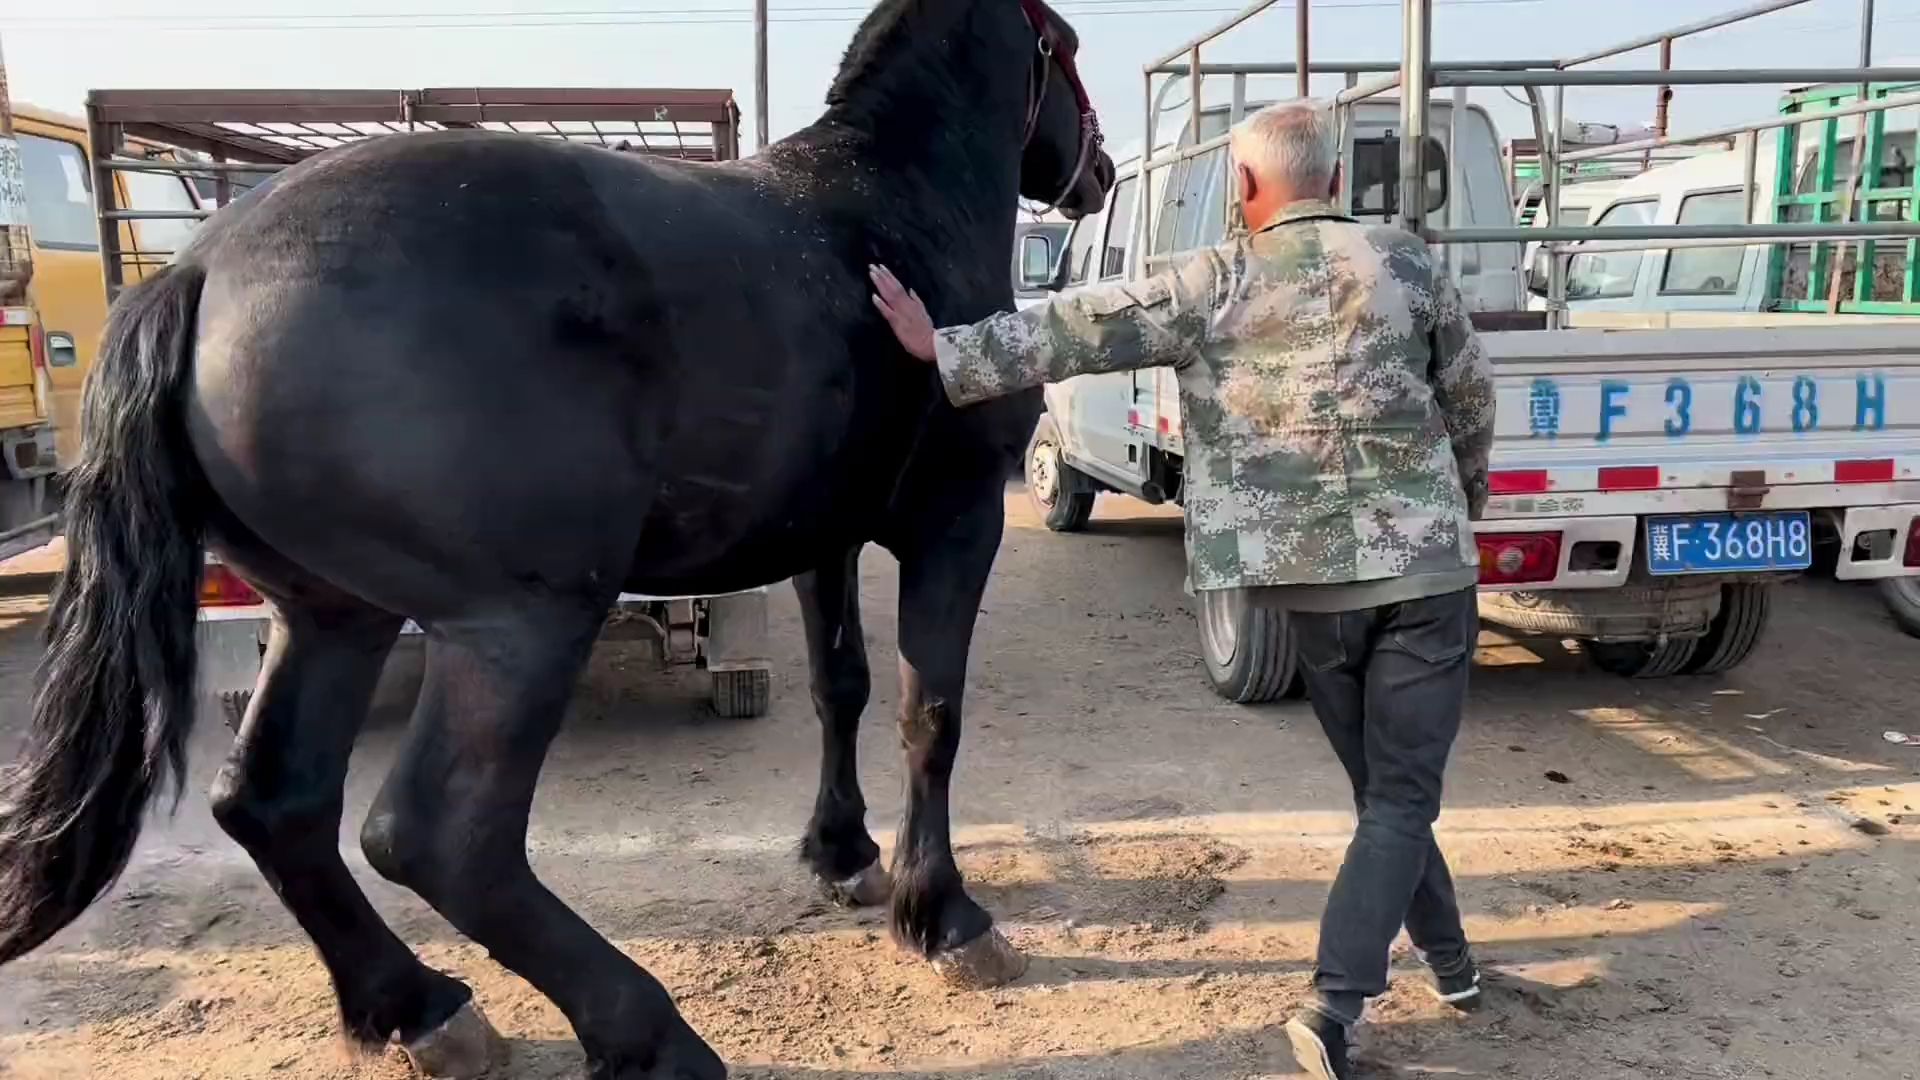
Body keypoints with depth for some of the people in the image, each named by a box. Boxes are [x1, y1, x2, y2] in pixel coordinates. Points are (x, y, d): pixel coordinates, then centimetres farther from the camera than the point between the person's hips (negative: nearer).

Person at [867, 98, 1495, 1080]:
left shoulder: (1213, 284, -3)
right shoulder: (1408, 263, 2)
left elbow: (1080, 329, -10)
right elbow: (1473, 406, 10)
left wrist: (946, 351, -7)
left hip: (1311, 585, 1)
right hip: (1423, 570, 0)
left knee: (1382, 791, 19)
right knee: (1402, 799, 4)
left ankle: (1450, 961, 36)